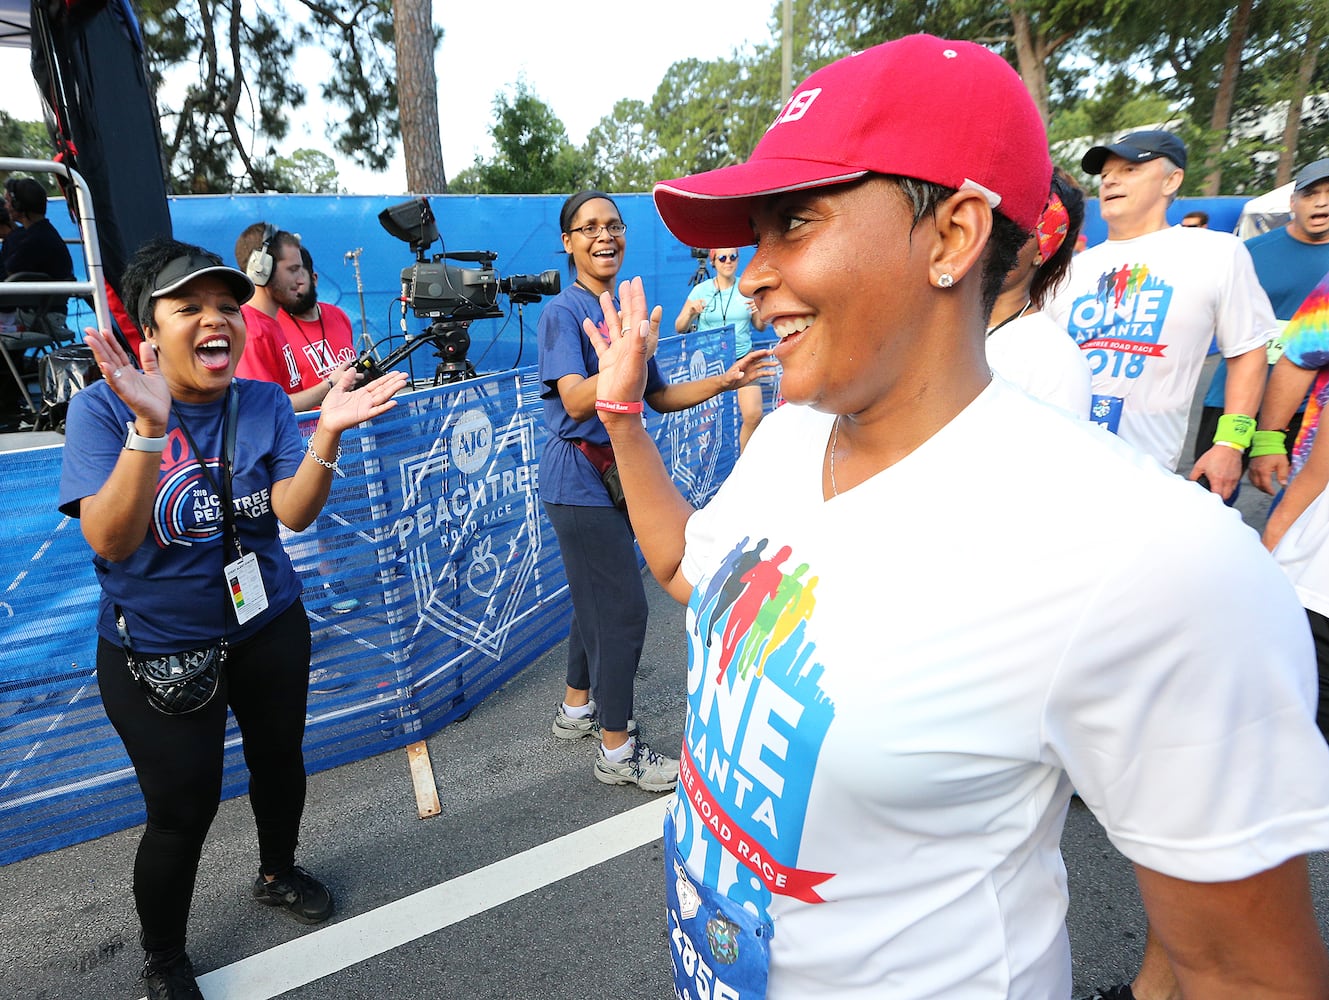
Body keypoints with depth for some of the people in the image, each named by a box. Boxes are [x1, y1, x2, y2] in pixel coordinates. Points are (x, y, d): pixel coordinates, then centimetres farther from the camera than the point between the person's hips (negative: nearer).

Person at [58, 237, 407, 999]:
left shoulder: (265, 403, -6)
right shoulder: (103, 408, -14)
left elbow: (295, 513, -16)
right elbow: (109, 541, -25)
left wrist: (329, 433, -32)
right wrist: (150, 428, -38)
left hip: (268, 627, 4)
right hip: (156, 649, -3)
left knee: (279, 758, 20)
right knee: (183, 809, 5)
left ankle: (279, 874, 51)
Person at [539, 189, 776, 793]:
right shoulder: (562, 313, -12)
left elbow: (659, 397, 13)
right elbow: (576, 402, -26)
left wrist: (724, 381, 2)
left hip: (614, 474, 8)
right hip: (579, 480, -8)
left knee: (598, 600, 18)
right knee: (623, 607, -6)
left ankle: (576, 709, 37)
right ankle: (617, 749, 9)